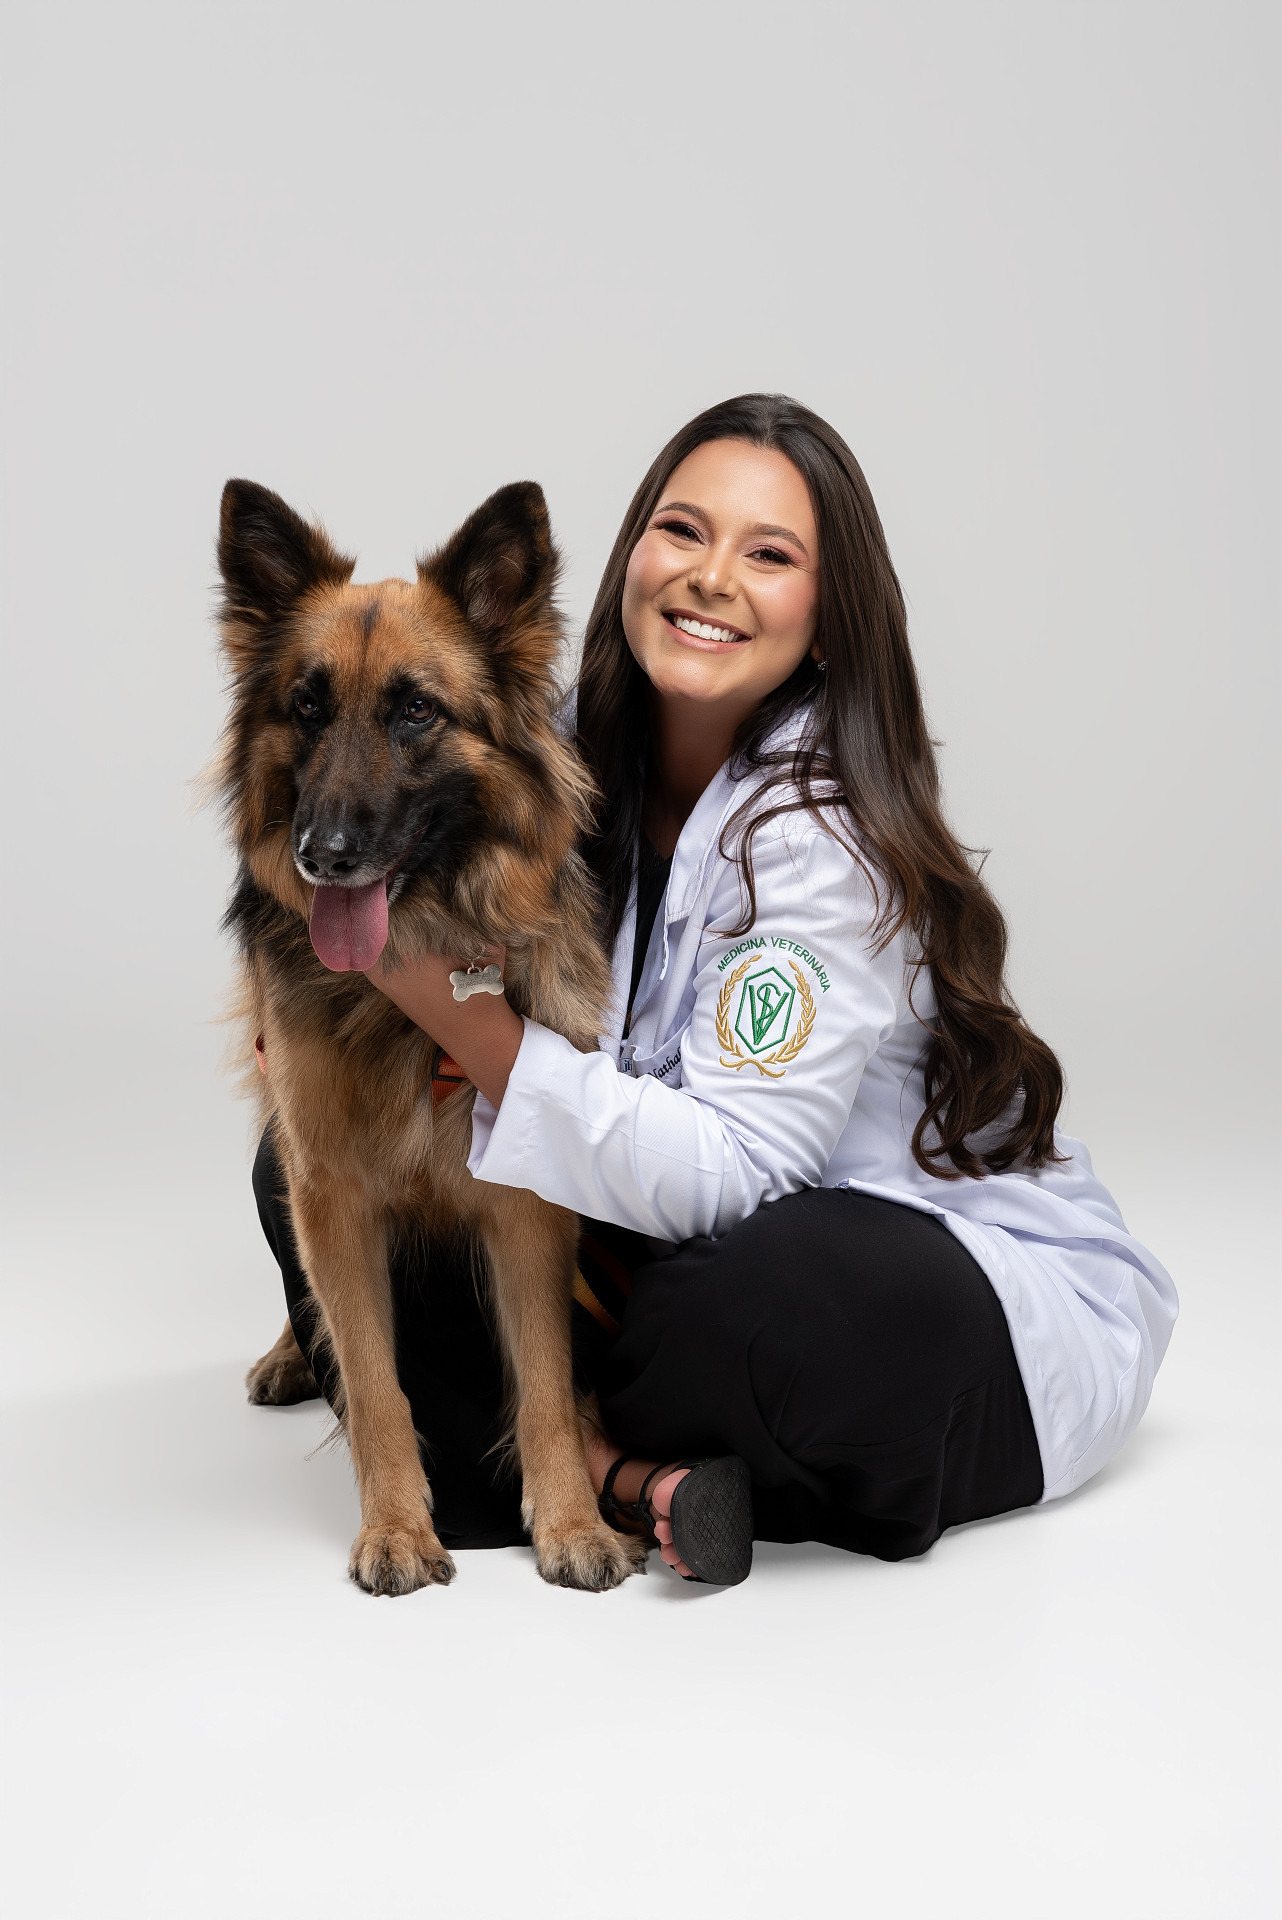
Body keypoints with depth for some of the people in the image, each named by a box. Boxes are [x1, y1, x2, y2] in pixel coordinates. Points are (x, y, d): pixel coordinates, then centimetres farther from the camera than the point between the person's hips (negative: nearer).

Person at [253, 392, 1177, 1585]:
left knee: (785, 1296, -42)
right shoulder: (595, 783, 0)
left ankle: (545, 1435, -9)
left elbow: (732, 1174, -27)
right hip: (701, 1243, 6)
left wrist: (457, 1011, -31)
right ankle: (630, 1473, -16)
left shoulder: (825, 835, -21)